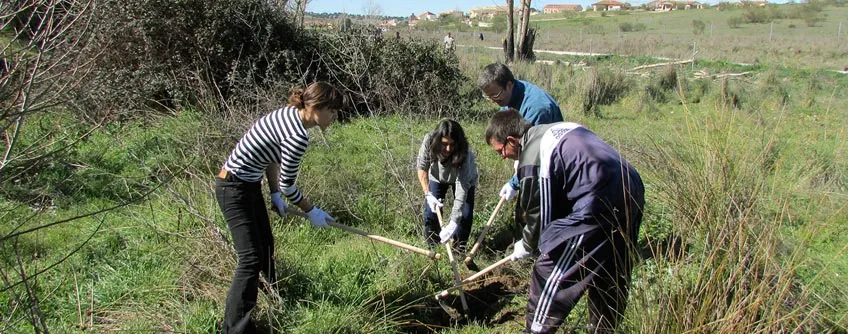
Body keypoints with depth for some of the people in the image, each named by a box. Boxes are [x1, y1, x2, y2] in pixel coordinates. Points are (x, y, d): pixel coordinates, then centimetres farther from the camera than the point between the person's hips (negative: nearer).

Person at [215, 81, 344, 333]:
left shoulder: (289, 114, 2)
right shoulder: (297, 137, -26)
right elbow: (288, 185, -17)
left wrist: (275, 194, 12)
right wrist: (312, 212, -3)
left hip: (249, 184, 10)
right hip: (235, 189, -10)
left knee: (265, 245, 22)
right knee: (251, 258, -11)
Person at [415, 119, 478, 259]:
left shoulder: (464, 153, -42)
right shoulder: (429, 141, -37)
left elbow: (462, 188, -45)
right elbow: (421, 168, -20)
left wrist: (454, 222, -51)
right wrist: (428, 194, -31)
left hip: (464, 178, -1)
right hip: (437, 177, 2)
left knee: (465, 215, -10)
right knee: (431, 212, -7)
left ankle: (459, 250, 12)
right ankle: (432, 248, 15)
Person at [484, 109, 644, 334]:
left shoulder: (533, 158, -11)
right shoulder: (559, 129, 17)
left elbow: (540, 214, -4)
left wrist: (527, 246, 15)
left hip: (599, 209, -10)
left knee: (549, 272, 2)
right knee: (611, 277, 24)